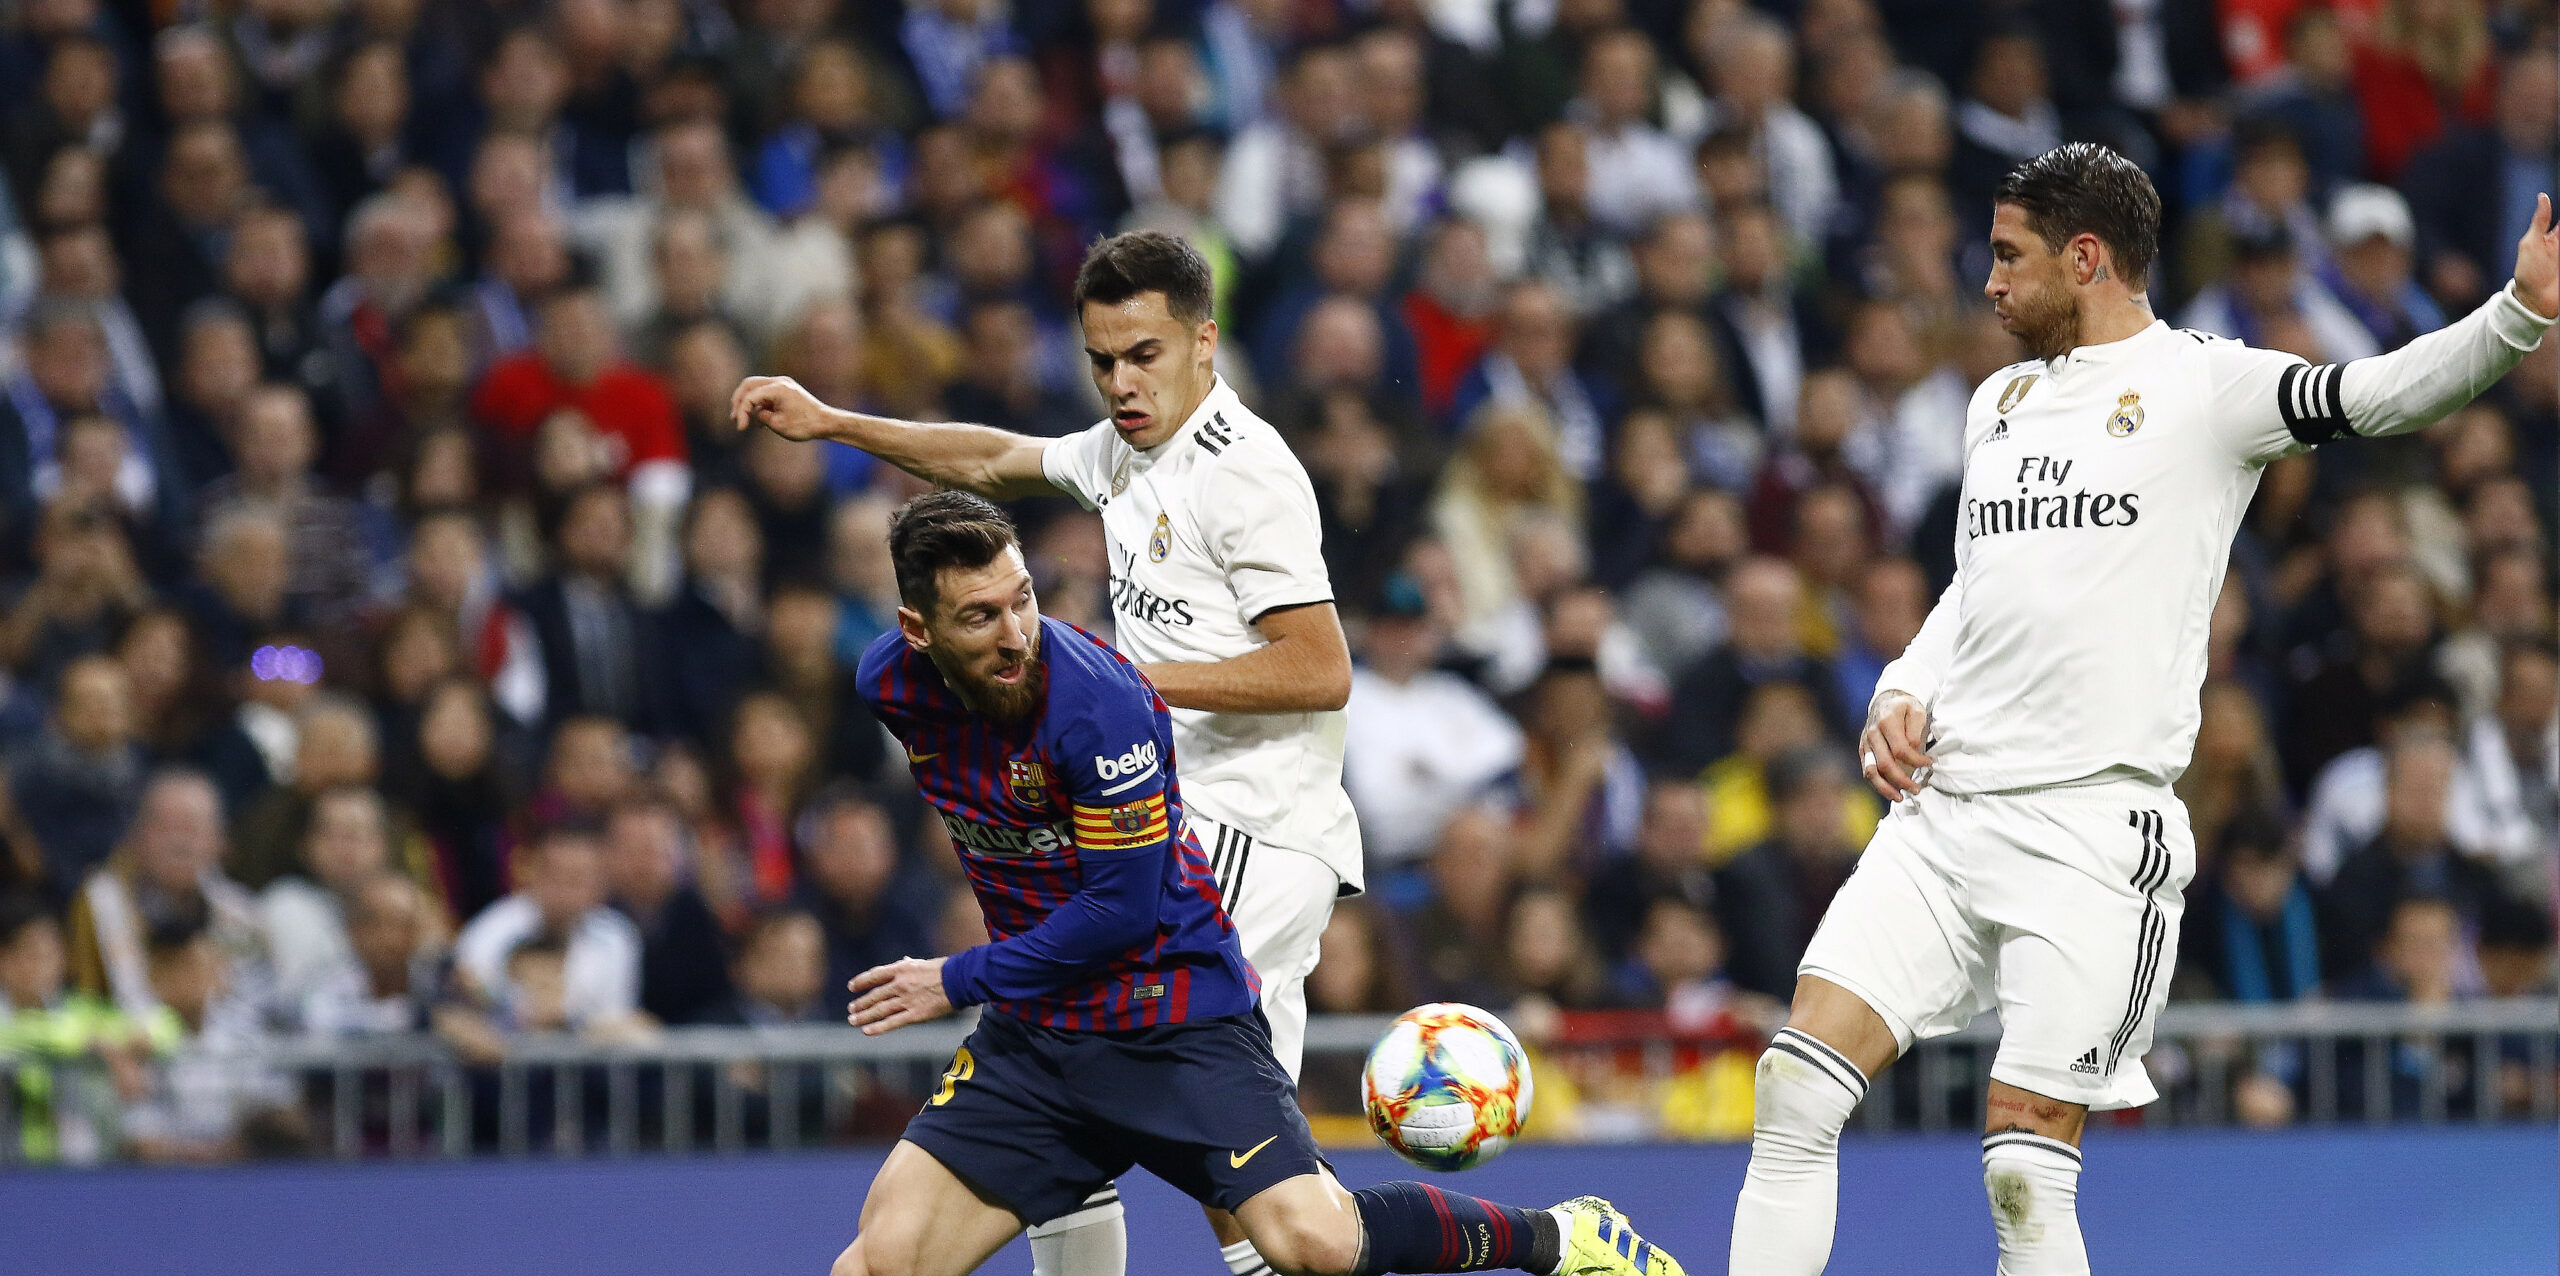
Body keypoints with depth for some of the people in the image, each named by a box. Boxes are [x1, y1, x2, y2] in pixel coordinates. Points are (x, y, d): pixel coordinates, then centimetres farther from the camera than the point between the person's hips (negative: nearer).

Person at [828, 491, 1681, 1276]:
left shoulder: (1099, 702, -24)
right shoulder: (892, 683, -4)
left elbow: (1122, 910, -19)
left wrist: (963, 981, -11)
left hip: (1178, 1022, -6)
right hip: (1029, 1032, 6)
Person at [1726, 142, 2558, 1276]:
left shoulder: (2203, 384, -3)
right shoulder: (2000, 401, 18)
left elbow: (2378, 396, -16)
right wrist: (1903, 696, 11)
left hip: (2093, 832, -6)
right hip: (1943, 805, 6)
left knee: (2025, 1165, -8)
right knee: (1797, 1088, -4)